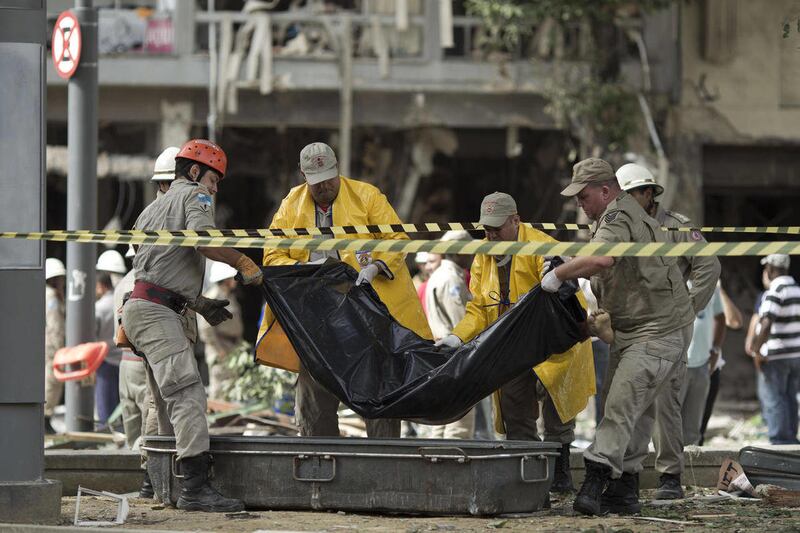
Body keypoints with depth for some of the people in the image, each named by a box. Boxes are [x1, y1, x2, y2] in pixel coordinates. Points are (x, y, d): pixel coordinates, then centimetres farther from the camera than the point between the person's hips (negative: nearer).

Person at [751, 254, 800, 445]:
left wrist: (757, 350, -16)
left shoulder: (774, 293, -15)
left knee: (774, 399, -2)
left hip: (776, 356, -7)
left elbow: (766, 326, -25)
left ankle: (780, 440, -6)